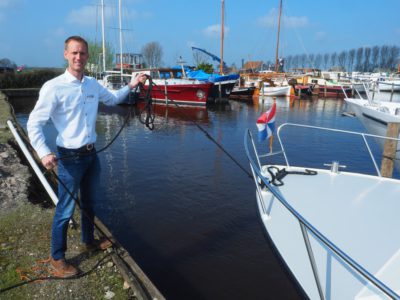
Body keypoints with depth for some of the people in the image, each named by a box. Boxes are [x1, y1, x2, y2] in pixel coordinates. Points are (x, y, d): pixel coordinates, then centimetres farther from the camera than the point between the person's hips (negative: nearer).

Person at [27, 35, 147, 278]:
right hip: (70, 158, -6)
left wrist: (131, 85, 11)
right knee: (66, 209, 3)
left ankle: (89, 240, 42)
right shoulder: (54, 87, -15)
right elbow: (34, 123, -14)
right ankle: (57, 258, 21)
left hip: (91, 154, 6)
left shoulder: (93, 84, 4)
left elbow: (112, 99, 24)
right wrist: (44, 153, -27)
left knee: (89, 202, 21)